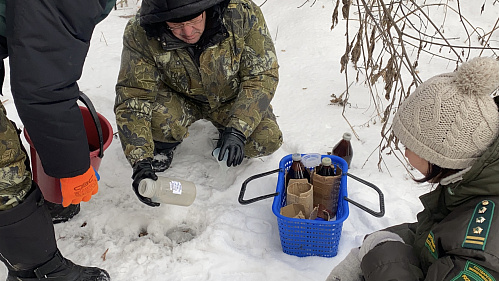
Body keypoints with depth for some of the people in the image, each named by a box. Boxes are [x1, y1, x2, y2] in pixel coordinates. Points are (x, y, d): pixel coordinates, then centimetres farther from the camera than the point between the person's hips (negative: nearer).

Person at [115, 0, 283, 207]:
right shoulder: (140, 34, -29)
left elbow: (262, 75, -23)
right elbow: (133, 98, -26)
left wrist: (237, 131, -34)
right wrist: (141, 163, -37)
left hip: (231, 96, 1)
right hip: (180, 99, 0)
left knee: (267, 141, -21)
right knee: (157, 118, -32)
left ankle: (225, 131, 14)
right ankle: (164, 144, 6)